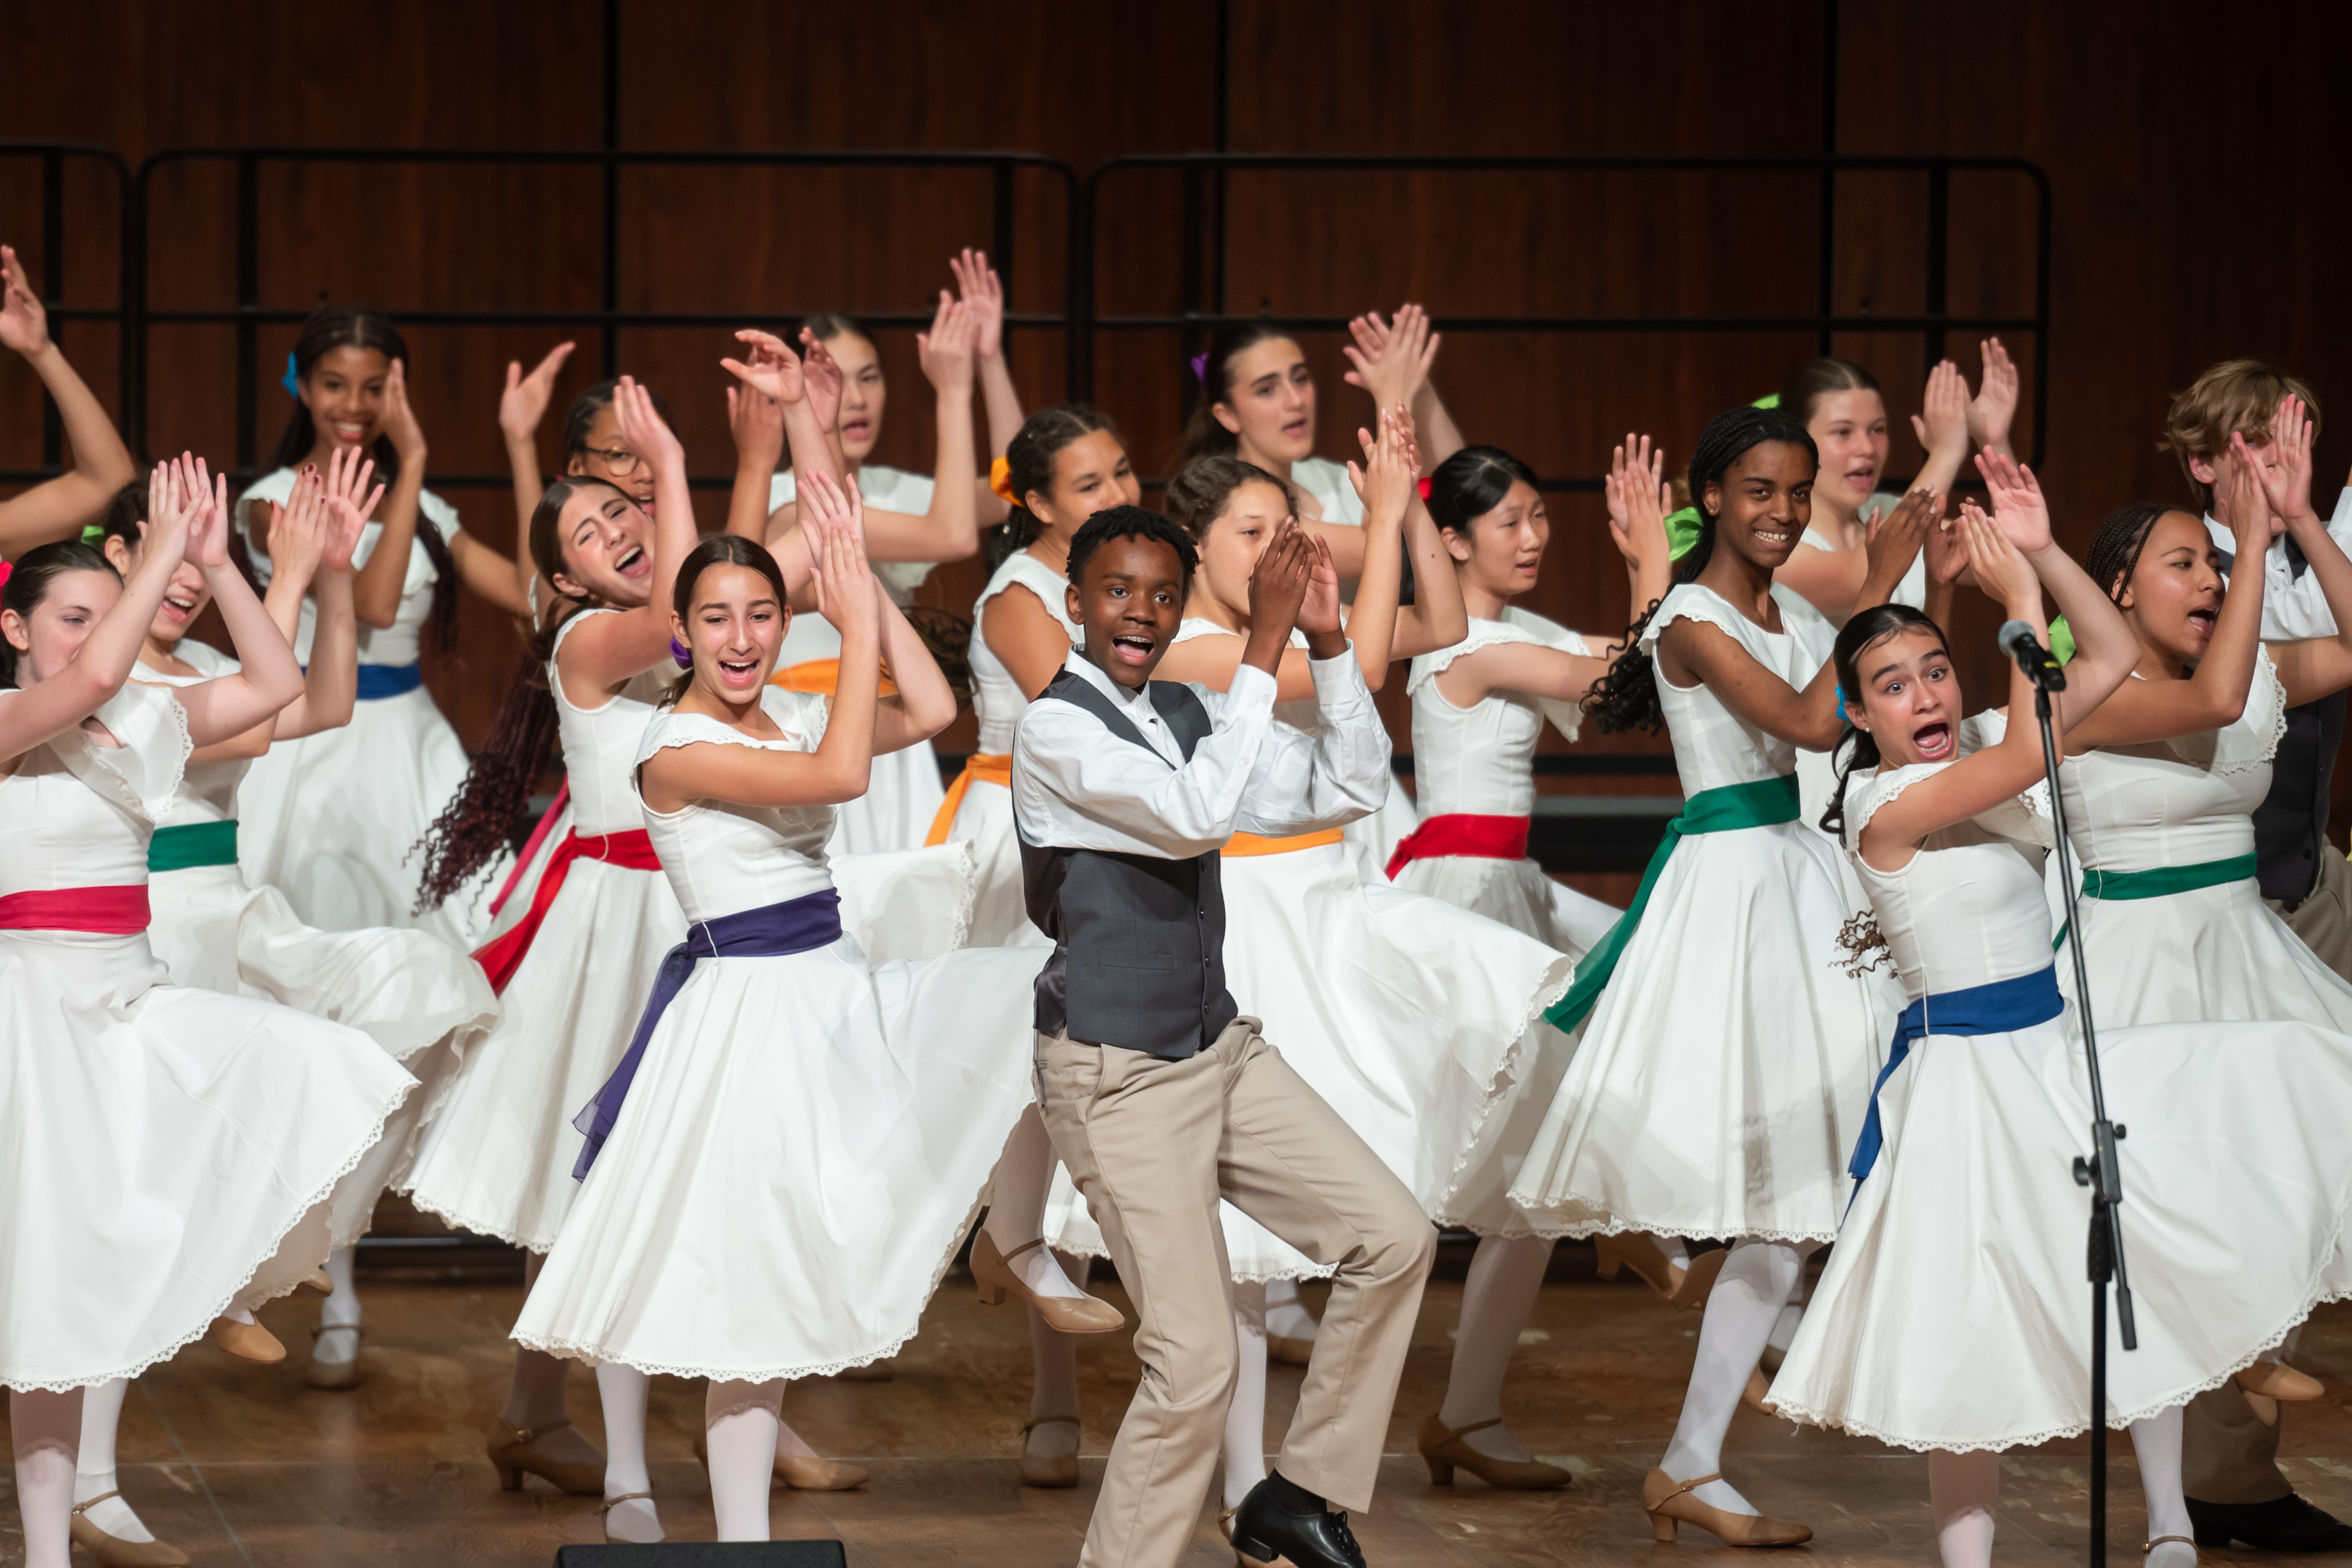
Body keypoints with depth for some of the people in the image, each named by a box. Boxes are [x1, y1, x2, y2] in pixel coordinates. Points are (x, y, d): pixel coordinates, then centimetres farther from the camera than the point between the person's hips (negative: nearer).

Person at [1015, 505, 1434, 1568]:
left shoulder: (1187, 716, 10)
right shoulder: (1057, 730, -14)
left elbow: (1349, 792, 7)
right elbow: (1195, 815, -28)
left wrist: (1329, 645, -5)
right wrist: (1266, 646, -27)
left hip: (1220, 1047, 8)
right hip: (1119, 1077, -8)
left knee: (1394, 1241, 5)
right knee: (1195, 1366, -11)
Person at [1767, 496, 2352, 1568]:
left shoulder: (1975, 765, 5)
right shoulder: (1883, 802, -17)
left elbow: (2114, 658, 7)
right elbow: (2033, 752, -30)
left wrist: (2044, 553, -6)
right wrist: (2021, 600, -23)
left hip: (2057, 1048, 8)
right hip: (1966, 1071, -8)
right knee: (1978, 1328, -5)